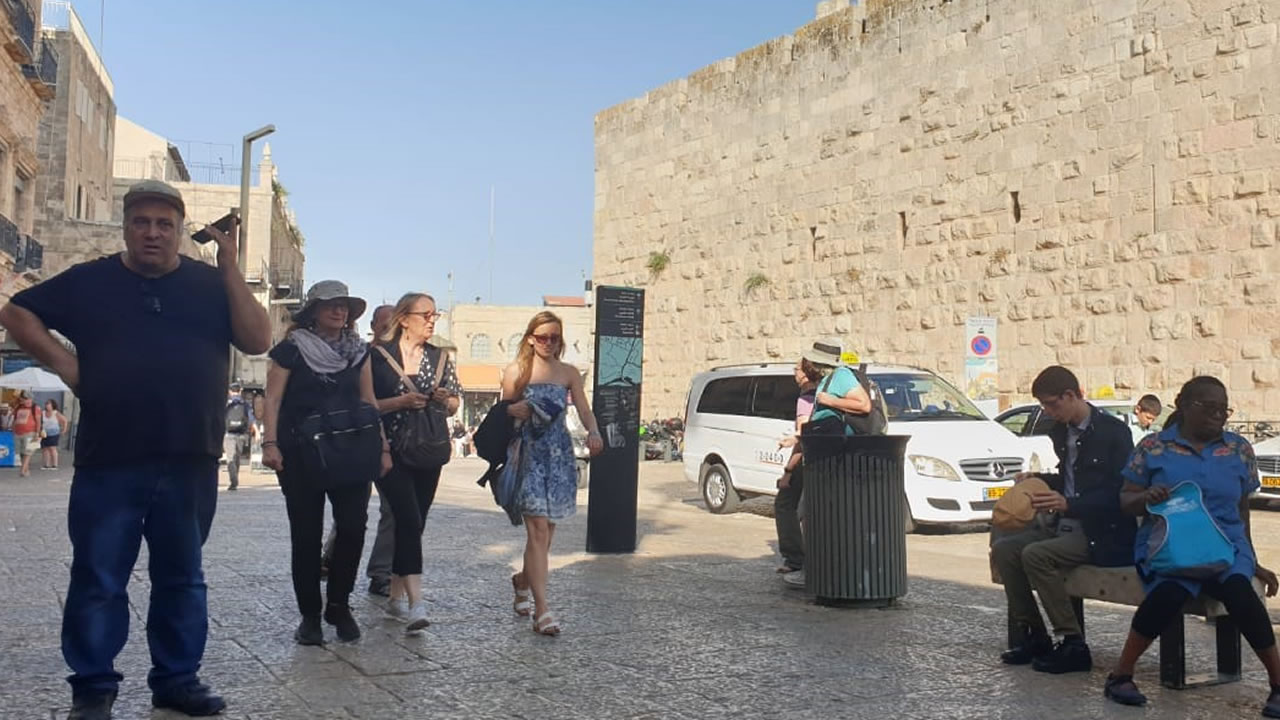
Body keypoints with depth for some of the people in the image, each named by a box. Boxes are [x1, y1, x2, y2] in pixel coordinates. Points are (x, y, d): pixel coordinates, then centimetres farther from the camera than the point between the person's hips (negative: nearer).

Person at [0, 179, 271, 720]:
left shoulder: (211, 284, 7)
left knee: (181, 577, 11)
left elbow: (257, 342, -4)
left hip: (189, 465, 1)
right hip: (107, 464, -1)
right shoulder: (89, 281, 6)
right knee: (97, 579, 4)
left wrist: (230, 270, -9)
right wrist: (63, 363, -1)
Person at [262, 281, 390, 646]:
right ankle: (310, 614, 13)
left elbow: (369, 401, 13)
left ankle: (339, 605, 10)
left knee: (353, 527, -8)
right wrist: (270, 443, -16)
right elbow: (273, 399, -4)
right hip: (301, 455, -3)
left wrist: (382, 445, 7)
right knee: (306, 534, 2)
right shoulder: (292, 350, -1)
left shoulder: (358, 351, 11)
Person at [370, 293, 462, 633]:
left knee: (413, 523, 9)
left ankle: (397, 593, 23)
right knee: (409, 519, -16)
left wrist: (445, 400, -7)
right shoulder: (379, 356, -4)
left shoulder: (440, 357, 11)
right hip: (391, 452, -5)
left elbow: (454, 404, 15)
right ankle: (416, 603, -21)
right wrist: (401, 402, -17)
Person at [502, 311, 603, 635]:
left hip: (560, 455, 4)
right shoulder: (516, 372, 3)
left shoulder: (569, 373, 11)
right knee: (538, 528, -11)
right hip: (529, 454, -4)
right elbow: (503, 414, 8)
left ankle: (523, 579, 38)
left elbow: (584, 410, 3)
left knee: (547, 528, 10)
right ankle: (541, 609, -11)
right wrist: (514, 411, -15)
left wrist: (593, 432, -18)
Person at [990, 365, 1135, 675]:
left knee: (1035, 555, -28)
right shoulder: (1061, 431, 13)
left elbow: (1120, 493, -16)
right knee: (1003, 549, -9)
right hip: (1067, 525, 8)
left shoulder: (1113, 431, -12)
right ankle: (1034, 636, -1)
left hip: (1102, 533, -8)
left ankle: (1073, 645, -19)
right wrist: (1038, 478, 8)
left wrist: (1069, 504, -26)